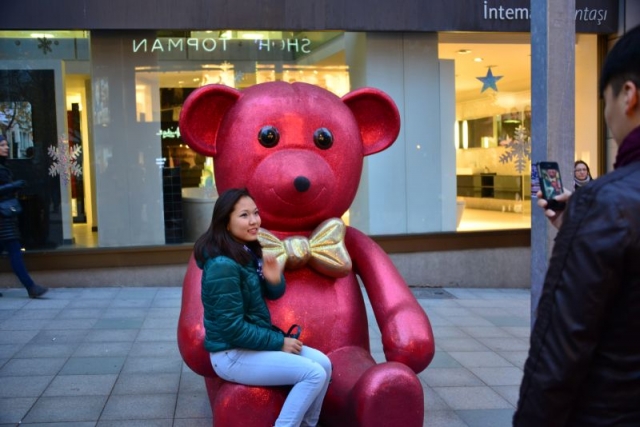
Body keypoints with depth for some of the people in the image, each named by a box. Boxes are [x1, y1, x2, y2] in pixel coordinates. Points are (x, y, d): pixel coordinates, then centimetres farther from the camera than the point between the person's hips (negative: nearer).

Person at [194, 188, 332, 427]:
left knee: (323, 363, 1)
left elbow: (272, 295, 17)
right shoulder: (223, 265, -24)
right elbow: (233, 328, -24)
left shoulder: (248, 253, 4)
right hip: (232, 354, -9)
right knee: (314, 374, -17)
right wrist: (279, 342, -15)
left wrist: (275, 279, -7)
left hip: (253, 344, 9)